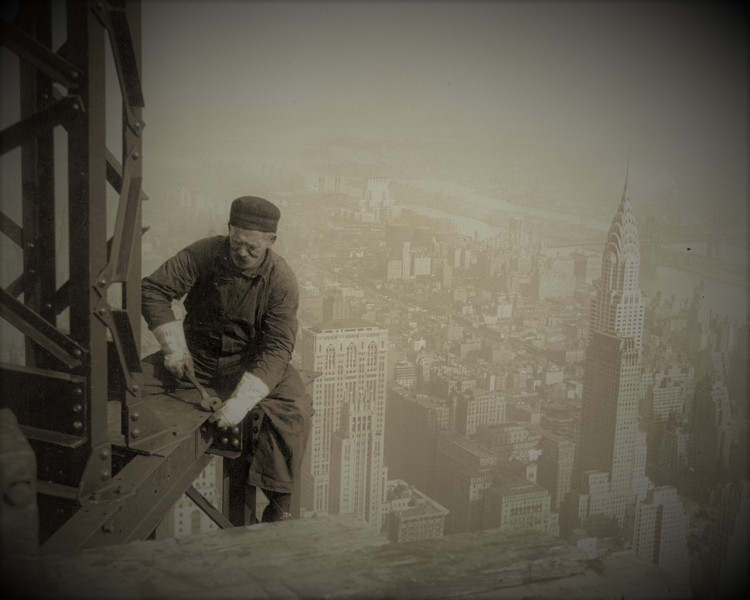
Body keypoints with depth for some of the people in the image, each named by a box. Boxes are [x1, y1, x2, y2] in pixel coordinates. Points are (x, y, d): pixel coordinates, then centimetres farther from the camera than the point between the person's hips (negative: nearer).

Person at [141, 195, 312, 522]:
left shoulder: (281, 279, -16)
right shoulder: (204, 254, -11)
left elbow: (276, 348, -22)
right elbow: (152, 289, -7)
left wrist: (242, 400, -35)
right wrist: (175, 347, -16)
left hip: (250, 364, -2)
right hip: (196, 356, 2)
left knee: (292, 410, -28)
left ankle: (279, 505, -14)